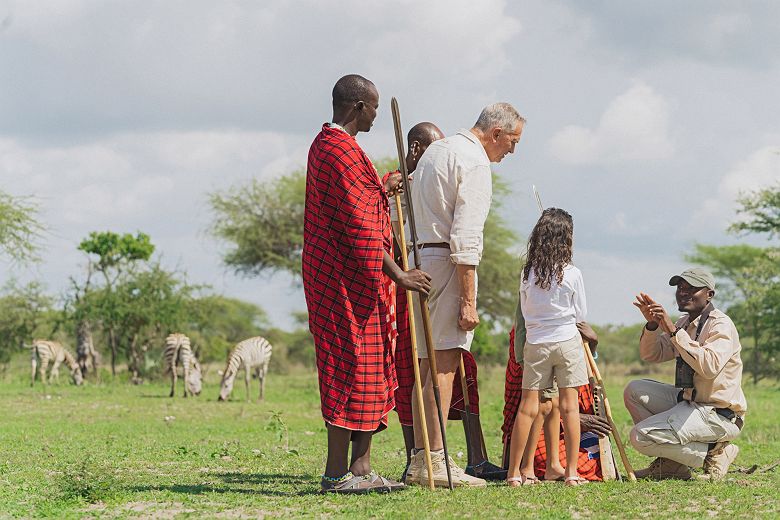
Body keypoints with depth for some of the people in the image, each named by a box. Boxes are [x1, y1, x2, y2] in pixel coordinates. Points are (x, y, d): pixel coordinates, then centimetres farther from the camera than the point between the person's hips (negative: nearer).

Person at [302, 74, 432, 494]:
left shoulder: (325, 144, 17)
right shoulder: (343, 151, -17)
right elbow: (360, 226, -21)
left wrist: (381, 188, 33)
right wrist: (398, 275, -18)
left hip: (331, 272, 11)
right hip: (346, 277, -11)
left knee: (369, 370, 11)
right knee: (352, 365, -8)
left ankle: (360, 468, 13)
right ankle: (337, 472, -6)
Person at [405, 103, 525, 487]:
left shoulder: (436, 150, 20)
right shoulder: (474, 161, -10)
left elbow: (412, 215, 23)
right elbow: (465, 238, -18)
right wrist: (468, 301, -19)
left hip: (420, 258, 10)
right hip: (447, 263, -10)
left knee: (428, 363, 11)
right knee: (445, 364, -10)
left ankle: (420, 460, 12)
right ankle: (435, 462, -13)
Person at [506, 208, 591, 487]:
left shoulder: (527, 273, -1)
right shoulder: (571, 273, -7)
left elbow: (525, 310, 9)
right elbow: (581, 314, 2)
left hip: (535, 343, 2)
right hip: (567, 341, -2)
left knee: (527, 407, 2)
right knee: (569, 405, 1)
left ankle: (514, 472, 1)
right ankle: (571, 471, 0)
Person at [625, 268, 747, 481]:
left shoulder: (721, 325, -15)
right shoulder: (684, 323, 12)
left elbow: (710, 367, -32)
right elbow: (651, 355, 14)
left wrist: (674, 331, -31)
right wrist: (652, 324, -5)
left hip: (719, 415, -9)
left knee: (641, 436, -17)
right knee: (635, 391, 4)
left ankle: (714, 453, -5)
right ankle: (670, 463, 4)